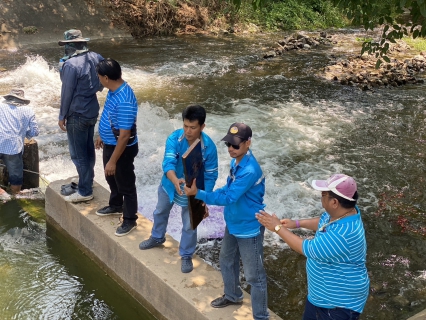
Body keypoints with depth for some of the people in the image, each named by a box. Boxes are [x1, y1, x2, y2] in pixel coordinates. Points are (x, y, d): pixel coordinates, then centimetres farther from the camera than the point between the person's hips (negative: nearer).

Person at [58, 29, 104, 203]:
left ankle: (85, 191, 8)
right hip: (92, 111, 8)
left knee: (78, 154, 1)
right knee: (88, 149, 20)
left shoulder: (70, 64, -22)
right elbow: (100, 84, 9)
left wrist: (62, 116, -7)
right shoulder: (95, 57, 0)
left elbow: (67, 92, -16)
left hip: (77, 114, -8)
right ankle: (87, 180, 36)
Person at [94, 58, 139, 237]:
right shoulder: (114, 90, -3)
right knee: (111, 179, 27)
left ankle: (130, 220, 27)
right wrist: (102, 136, 24)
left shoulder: (124, 101, -34)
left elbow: (125, 135, -30)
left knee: (125, 184, 9)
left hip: (123, 149, -9)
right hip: (110, 144, 10)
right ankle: (115, 206, 50)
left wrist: (113, 161, -25)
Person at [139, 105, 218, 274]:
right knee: (160, 213, 27)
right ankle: (157, 237, 57)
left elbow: (210, 176, -18)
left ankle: (186, 255, 37)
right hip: (169, 185, 3)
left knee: (189, 225, 12)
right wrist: (175, 180, -57)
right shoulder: (174, 139, -26)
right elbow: (168, 163, -36)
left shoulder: (209, 147, -27)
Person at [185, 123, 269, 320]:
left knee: (254, 275, 4)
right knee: (226, 261, 27)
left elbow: (228, 198, -29)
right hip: (233, 223, 10)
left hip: (249, 228, -10)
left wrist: (198, 194, -25)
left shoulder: (249, 171, -31)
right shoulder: (236, 161, -1)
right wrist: (210, 196, -2)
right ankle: (233, 296, 50)